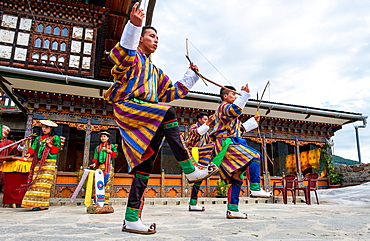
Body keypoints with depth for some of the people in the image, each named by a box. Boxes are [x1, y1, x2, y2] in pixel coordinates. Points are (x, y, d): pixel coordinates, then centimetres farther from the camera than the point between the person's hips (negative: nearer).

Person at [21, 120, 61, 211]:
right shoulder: (38, 138, 22)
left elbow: (56, 150, 3)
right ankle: (34, 203, -1)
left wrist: (50, 145, -13)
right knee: (35, 182, -3)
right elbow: (33, 147, 10)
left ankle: (42, 204, -12)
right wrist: (29, 153, -8)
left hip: (49, 162, -5)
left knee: (44, 182, -11)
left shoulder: (55, 138, 9)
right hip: (38, 163, 5)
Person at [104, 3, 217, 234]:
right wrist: (134, 25, -30)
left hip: (149, 123, 7)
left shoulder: (155, 71, 31)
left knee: (145, 166, -2)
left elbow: (173, 92, 31)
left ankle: (132, 219, 2)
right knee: (167, 112, -32)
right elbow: (120, 56, -17)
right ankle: (190, 169, -31)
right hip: (127, 106, -7)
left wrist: (191, 75, 28)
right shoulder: (132, 56, 9)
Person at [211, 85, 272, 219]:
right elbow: (235, 110, -23)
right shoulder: (224, 106, 3)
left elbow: (240, 129, 37)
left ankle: (232, 209, 0)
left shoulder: (229, 112, 34)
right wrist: (244, 94, -20)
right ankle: (255, 188, -27)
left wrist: (253, 121, 38)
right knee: (254, 156, -22)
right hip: (226, 143, -10)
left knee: (237, 179, 2)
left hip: (229, 144, 10)